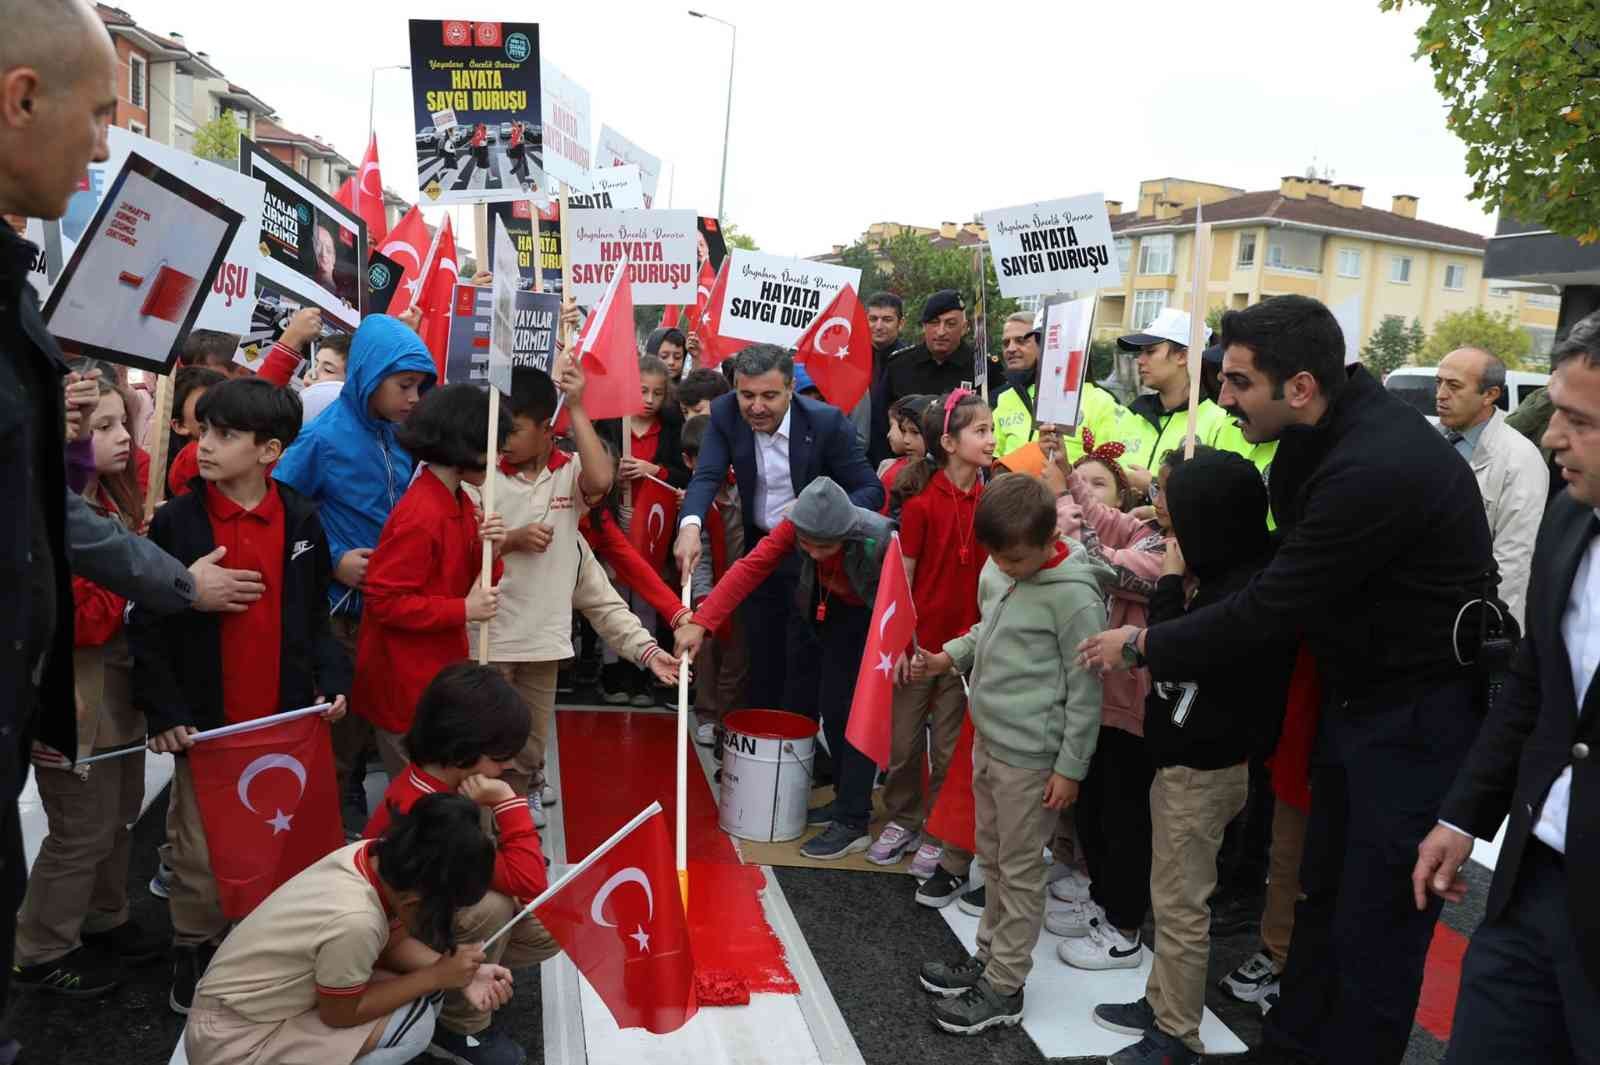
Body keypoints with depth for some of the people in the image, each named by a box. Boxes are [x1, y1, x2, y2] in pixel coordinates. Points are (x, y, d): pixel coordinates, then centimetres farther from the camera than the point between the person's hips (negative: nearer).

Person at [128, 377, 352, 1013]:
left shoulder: (301, 521, 0)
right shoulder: (176, 522, -7)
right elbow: (147, 626, -4)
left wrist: (332, 679, -1)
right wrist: (164, 711, -10)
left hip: (287, 718, 2)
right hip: (206, 723, -2)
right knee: (200, 848, 8)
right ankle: (195, 954, 29)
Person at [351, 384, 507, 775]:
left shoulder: (459, 503, 6)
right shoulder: (420, 516, -24)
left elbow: (471, 582, 11)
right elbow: (385, 601, -24)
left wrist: (490, 552, -10)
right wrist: (464, 610, -22)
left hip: (440, 670, 9)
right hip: (406, 682, -9)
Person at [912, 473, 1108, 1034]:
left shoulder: (1073, 595, -19)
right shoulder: (996, 571, 2)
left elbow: (1085, 690, -15)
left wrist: (1070, 767, -12)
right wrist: (950, 656, 3)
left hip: (1030, 756, -8)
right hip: (987, 739, 8)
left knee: (1020, 873, 6)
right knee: (993, 861, 20)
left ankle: (1004, 988, 18)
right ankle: (989, 957, 35)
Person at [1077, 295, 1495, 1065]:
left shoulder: (1376, 469, -30)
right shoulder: (1329, 429, -1)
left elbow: (1268, 610, -25)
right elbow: (1291, 540, 10)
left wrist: (1141, 644, -14)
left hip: (1418, 713, -9)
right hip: (1357, 691, 9)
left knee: (1375, 921, 3)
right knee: (1323, 887, 20)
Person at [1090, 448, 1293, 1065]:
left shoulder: (1246, 589, -23)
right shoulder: (1225, 575, 6)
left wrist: (1171, 581, -14)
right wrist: (1176, 583, 4)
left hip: (1202, 768, -9)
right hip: (1183, 755, 9)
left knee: (1181, 904, 2)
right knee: (1170, 894, 19)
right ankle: (1160, 1003, 33)